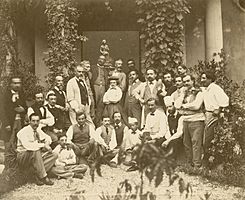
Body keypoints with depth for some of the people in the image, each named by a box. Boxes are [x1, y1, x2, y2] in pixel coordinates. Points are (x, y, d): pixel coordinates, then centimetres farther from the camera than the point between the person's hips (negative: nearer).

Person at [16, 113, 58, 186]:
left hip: (36, 156, 8)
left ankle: (38, 176, -16)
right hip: (23, 158, -8)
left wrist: (47, 143, -2)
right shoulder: (23, 132, -16)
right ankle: (43, 177, -27)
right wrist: (43, 145, -27)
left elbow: (47, 137, 24)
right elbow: (27, 145, -33)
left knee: (54, 155, -5)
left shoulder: (38, 131, 8)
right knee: (36, 152, -37)